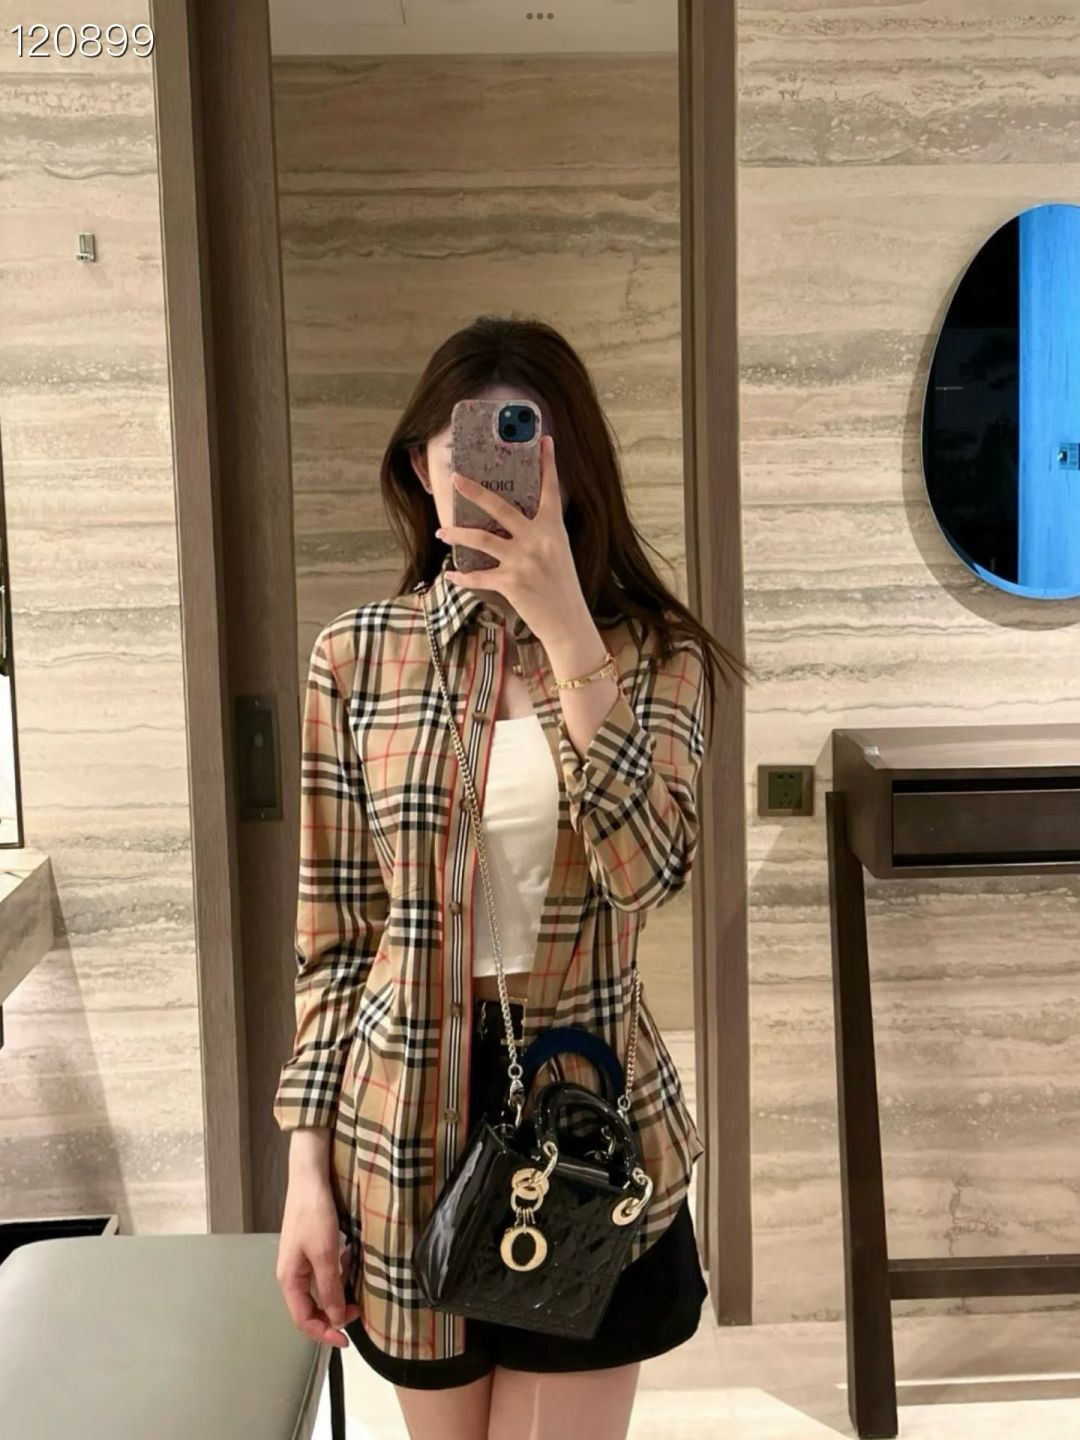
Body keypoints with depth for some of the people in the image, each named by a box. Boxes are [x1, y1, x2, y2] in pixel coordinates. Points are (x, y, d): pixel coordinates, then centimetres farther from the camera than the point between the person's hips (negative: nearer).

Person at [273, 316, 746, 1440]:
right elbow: (332, 938, 2)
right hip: (407, 1131, 1)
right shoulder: (356, 657, -2)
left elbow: (646, 872, -23)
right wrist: (307, 1170, -1)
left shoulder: (654, 654, -4)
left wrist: (567, 630, -27)